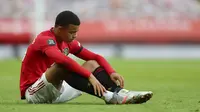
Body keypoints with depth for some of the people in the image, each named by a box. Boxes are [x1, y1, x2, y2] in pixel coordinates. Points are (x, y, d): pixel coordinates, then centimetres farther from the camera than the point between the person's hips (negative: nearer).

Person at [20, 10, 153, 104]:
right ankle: (109, 96, -40)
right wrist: (90, 76, -41)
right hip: (33, 93, -8)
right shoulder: (45, 39, -19)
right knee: (63, 66, -35)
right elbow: (63, 60, -38)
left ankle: (119, 93, -24)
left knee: (92, 64, 0)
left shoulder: (69, 42, 7)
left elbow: (95, 57, 6)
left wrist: (111, 72, -13)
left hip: (55, 92, 8)